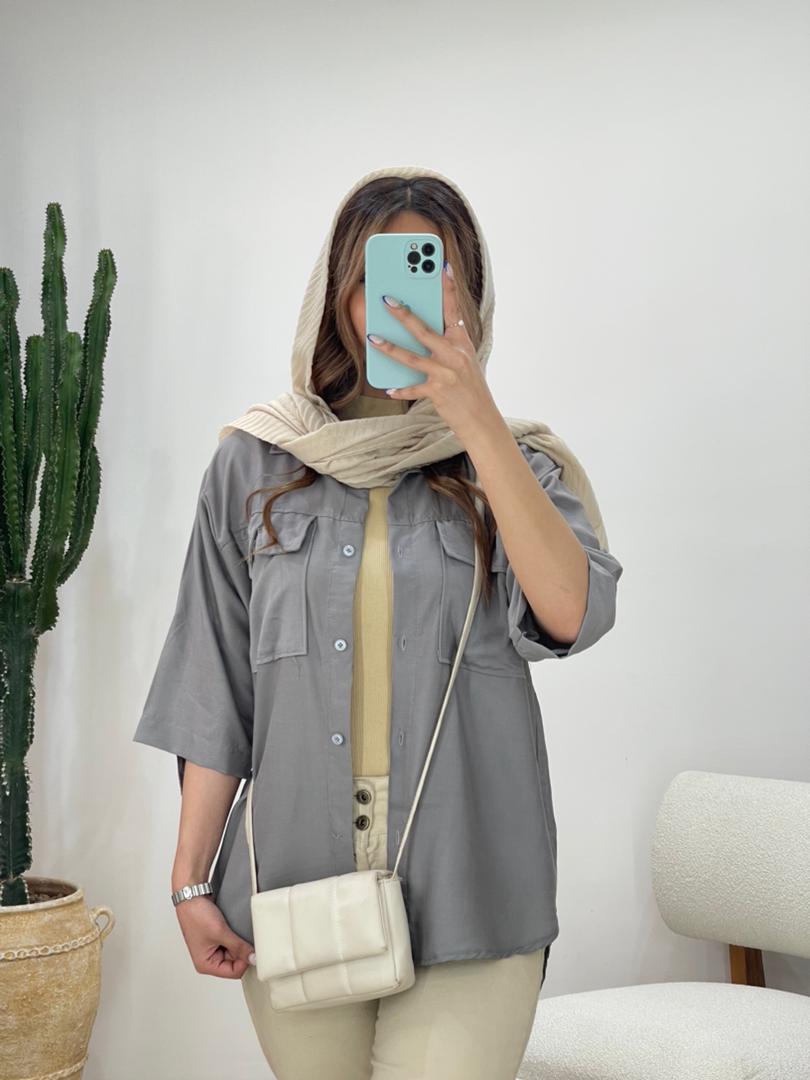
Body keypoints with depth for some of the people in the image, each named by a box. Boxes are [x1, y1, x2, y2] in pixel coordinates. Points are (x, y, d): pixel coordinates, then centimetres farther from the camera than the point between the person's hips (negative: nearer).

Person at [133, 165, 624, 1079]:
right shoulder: (253, 465, 6)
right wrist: (191, 880, 3)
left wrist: (475, 419, -18)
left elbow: (571, 613, -16)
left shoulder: (514, 463, 5)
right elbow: (213, 692, 6)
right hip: (294, 890, 1)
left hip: (467, 901, -1)